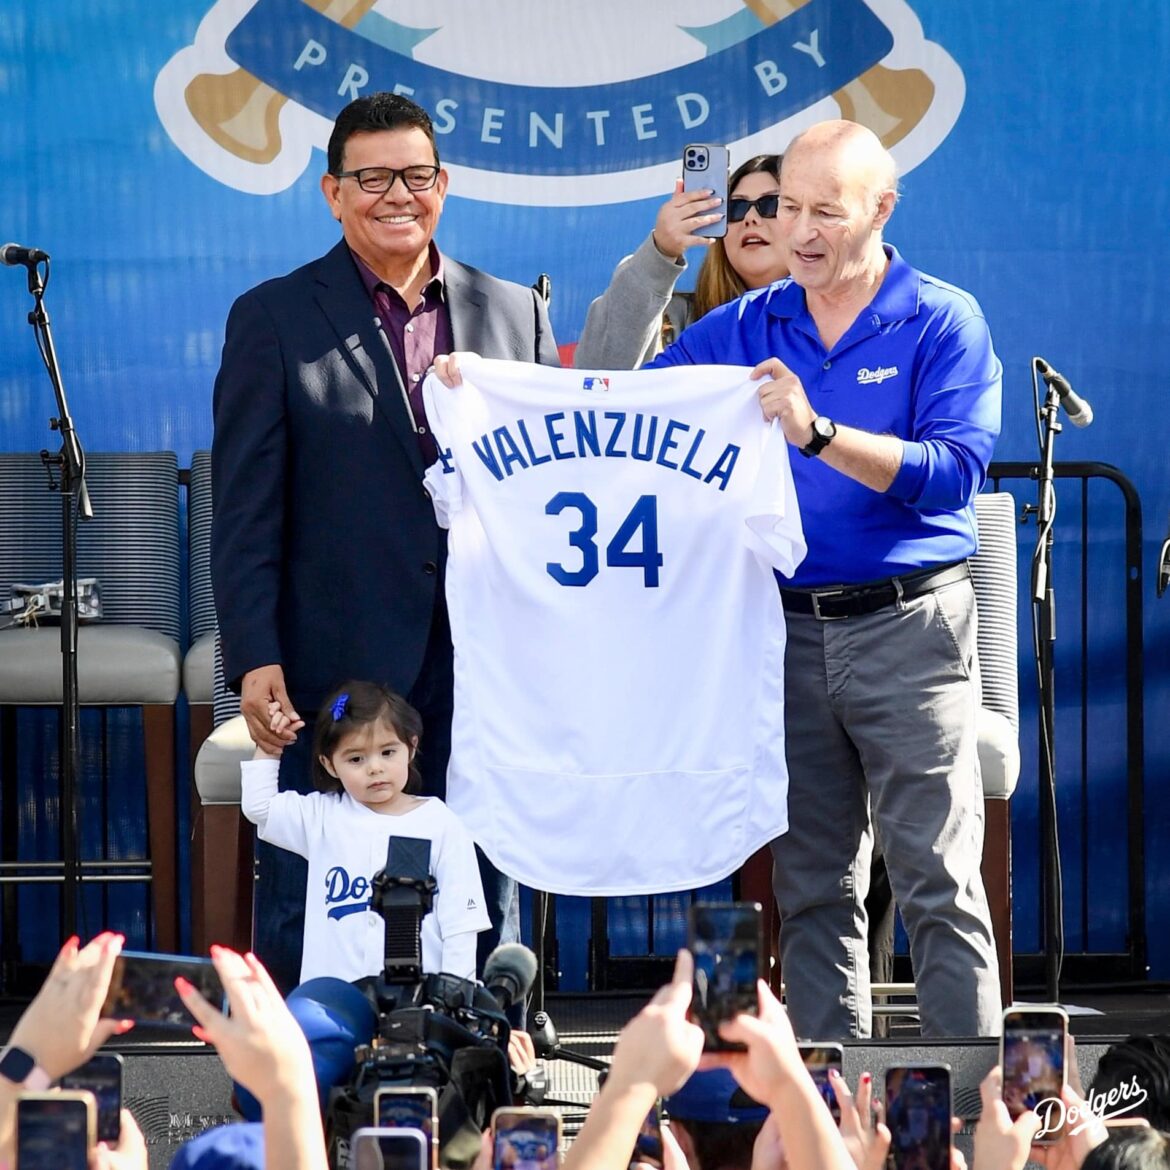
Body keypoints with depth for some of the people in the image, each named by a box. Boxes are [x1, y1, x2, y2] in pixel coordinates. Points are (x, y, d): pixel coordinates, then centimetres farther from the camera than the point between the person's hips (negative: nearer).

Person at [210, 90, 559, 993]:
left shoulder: (516, 314, 12)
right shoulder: (273, 320, 3)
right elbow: (246, 512, -1)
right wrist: (254, 658, -10)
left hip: (489, 671, 3)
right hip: (337, 672, -3)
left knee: (486, 913, 7)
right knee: (310, 923, 0)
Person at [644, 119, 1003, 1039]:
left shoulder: (944, 323, -1)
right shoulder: (744, 330, 11)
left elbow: (952, 473, -14)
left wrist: (820, 433, -25)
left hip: (910, 627, -4)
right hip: (790, 629, 4)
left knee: (940, 882, -6)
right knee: (813, 887, 7)